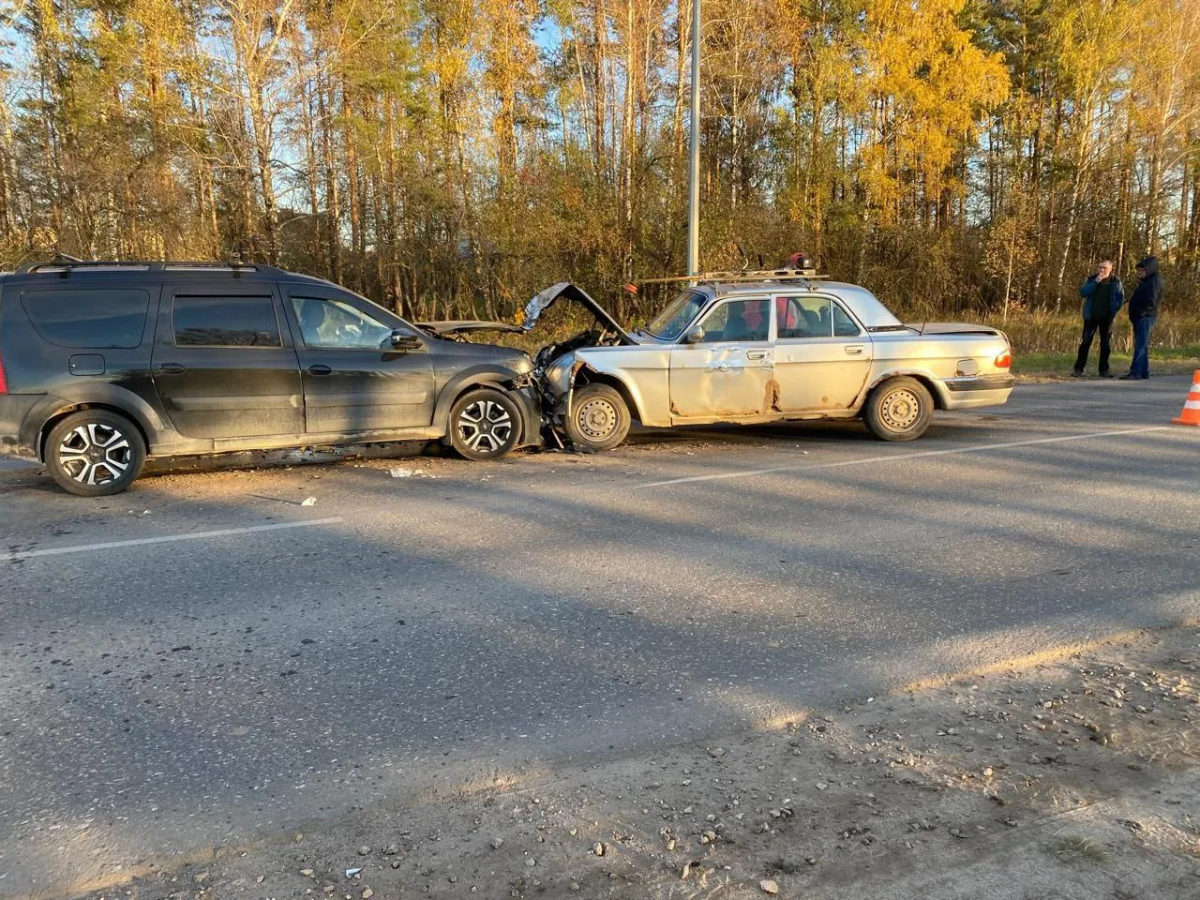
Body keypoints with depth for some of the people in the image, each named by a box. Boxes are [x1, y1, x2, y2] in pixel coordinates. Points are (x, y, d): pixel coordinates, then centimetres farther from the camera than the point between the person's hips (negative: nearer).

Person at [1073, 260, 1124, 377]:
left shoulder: (1116, 282, 1)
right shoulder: (1092, 279, 0)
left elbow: (1121, 298, 6)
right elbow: (1082, 292, -12)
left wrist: (1114, 309, -6)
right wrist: (1095, 282, -20)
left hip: (1106, 317, 1)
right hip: (1091, 316, -1)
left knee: (1106, 343, 4)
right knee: (1086, 342, -2)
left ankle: (1104, 369, 11)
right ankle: (1078, 368, 1)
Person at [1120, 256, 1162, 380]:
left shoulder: (1155, 281, -9)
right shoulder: (1145, 281, 20)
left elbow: (1151, 301, -19)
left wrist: (1141, 313, -14)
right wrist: (1133, 315, 10)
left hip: (1145, 318, -10)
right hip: (1139, 318, 10)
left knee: (1140, 345, -13)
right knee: (1142, 346, 12)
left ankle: (1135, 372, -18)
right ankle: (1144, 372, 17)